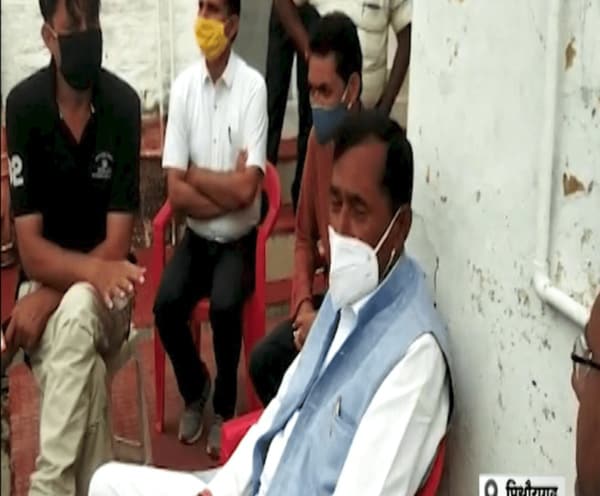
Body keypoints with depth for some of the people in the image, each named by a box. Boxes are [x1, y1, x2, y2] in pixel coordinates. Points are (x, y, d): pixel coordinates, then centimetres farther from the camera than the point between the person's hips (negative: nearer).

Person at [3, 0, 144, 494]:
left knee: (77, 312, -34)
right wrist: (93, 270, -32)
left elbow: (117, 244, -12)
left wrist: (48, 300, -24)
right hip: (44, 282, 0)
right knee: (87, 369, -31)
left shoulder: (123, 104, -12)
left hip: (102, 294, 0)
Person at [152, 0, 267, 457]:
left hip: (239, 238, -3)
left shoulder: (253, 87, -13)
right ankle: (194, 388, 12)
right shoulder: (183, 87, -3)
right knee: (166, 305, -18)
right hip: (197, 236, 3)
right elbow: (176, 193, -8)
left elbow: (247, 189, -20)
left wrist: (196, 175, -10)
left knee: (225, 306, -27)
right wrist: (226, 189, -16)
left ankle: (224, 406, 0)